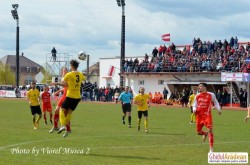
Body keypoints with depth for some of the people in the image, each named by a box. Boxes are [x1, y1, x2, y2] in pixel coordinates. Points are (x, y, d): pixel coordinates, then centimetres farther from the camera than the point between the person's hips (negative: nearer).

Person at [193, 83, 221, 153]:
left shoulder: (211, 95, -1)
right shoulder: (197, 96, 7)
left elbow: (215, 102, 12)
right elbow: (194, 105, 15)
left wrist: (218, 109, -3)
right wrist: (194, 110, -6)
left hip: (207, 115, -4)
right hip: (199, 115, 4)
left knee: (210, 130, -15)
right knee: (199, 132, 8)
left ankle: (211, 148, -10)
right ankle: (205, 134, 47)